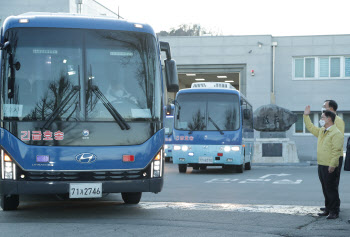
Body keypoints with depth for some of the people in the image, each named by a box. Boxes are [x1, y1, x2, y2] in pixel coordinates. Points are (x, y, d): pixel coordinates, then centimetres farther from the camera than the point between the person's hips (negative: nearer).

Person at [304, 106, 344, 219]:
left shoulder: (336, 133, -14)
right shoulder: (321, 131, 15)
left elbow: (336, 150, -19)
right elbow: (311, 127, 32)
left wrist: (332, 165, -23)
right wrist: (306, 116, 25)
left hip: (329, 167, -9)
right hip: (321, 165, 9)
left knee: (331, 189, -5)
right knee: (325, 189, 14)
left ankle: (334, 212, 0)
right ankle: (328, 209, 21)